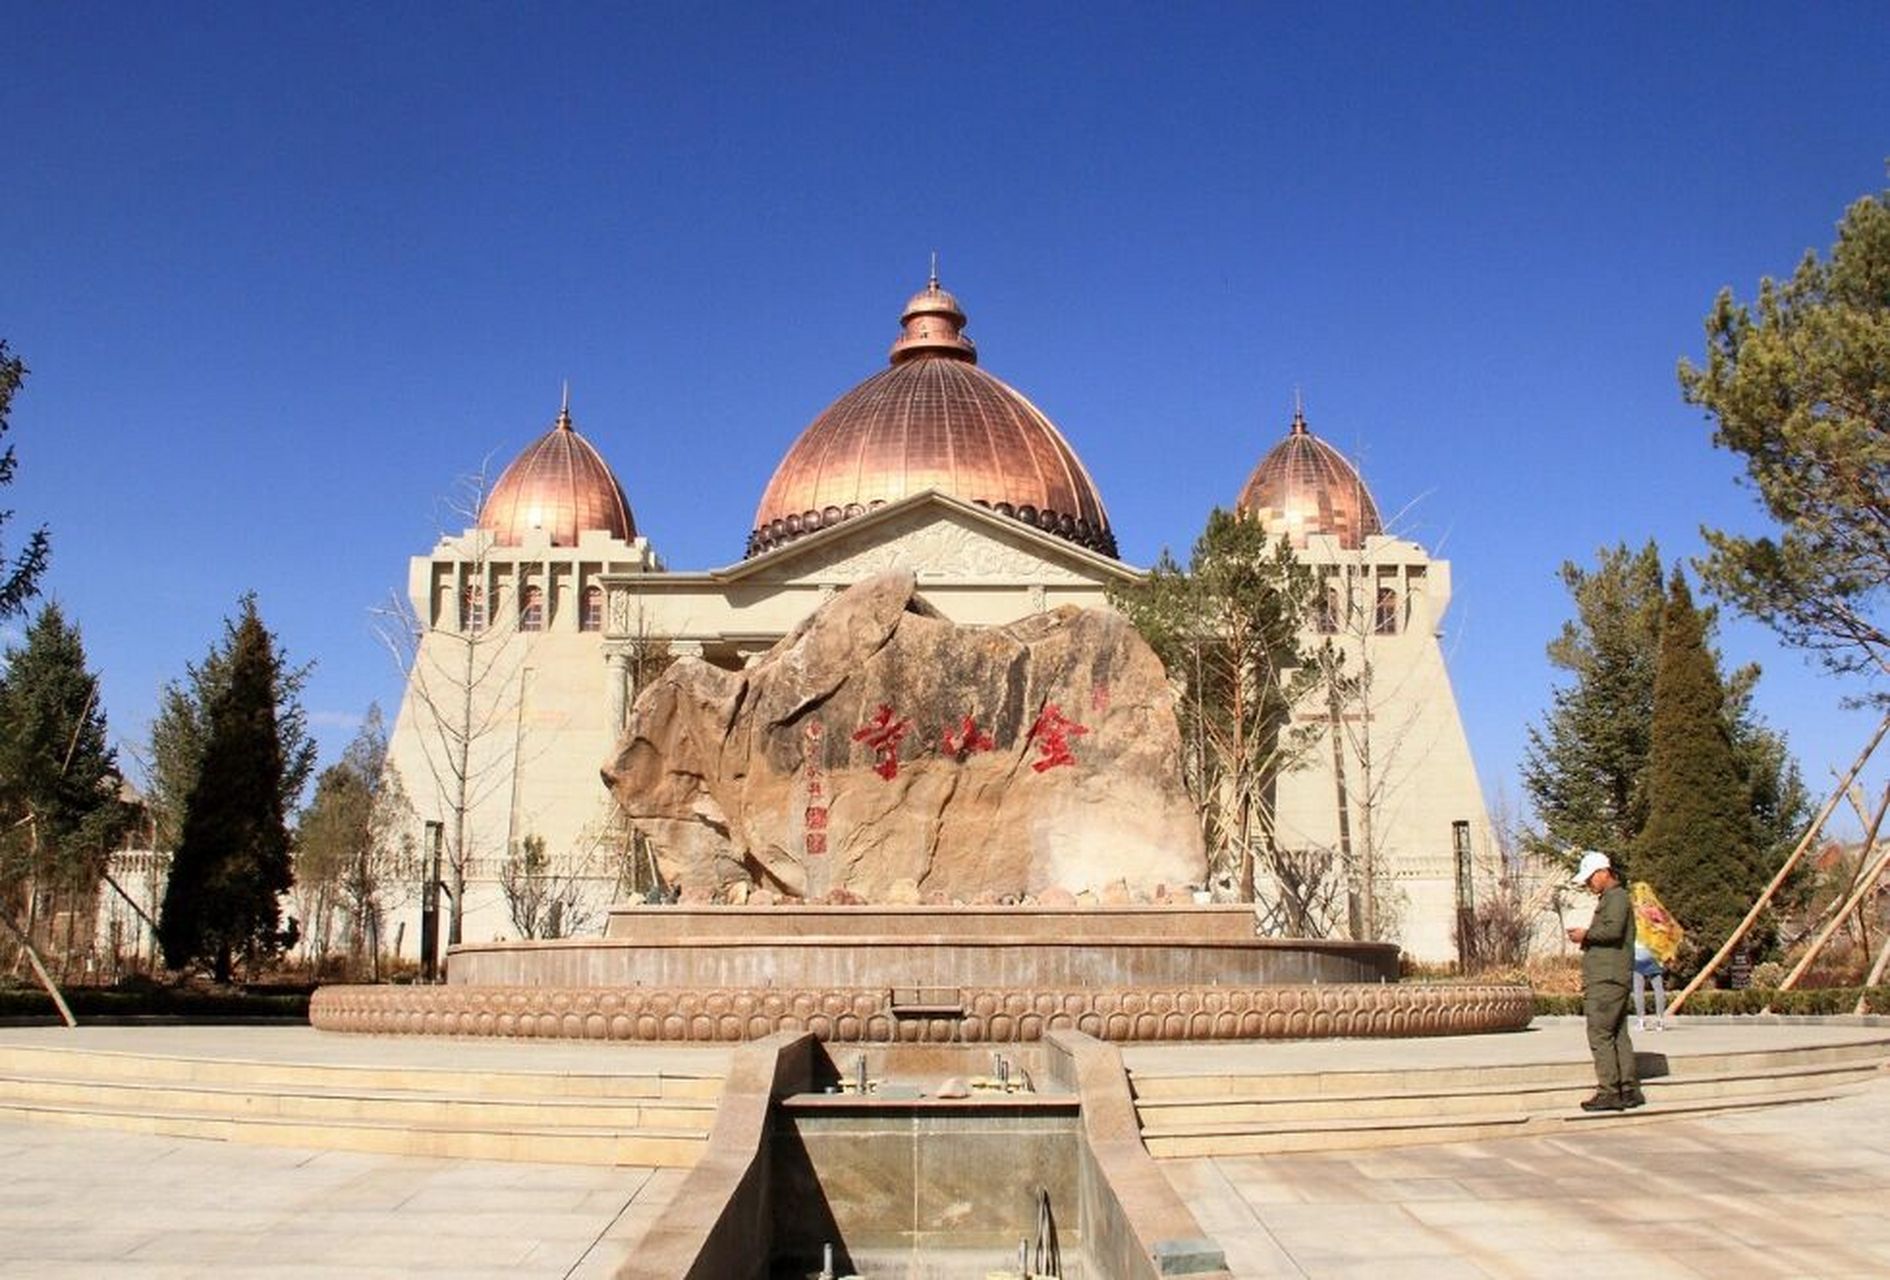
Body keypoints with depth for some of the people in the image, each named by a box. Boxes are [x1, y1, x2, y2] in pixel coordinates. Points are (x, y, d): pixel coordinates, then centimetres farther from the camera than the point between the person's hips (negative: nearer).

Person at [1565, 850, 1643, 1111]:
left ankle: (1609, 1092, -10)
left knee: (1600, 1034, -10)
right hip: (1605, 979, 10)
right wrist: (1586, 938, 13)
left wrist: (1586, 934, -10)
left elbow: (1613, 930, -22)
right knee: (1618, 1035, 10)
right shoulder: (1607, 899, 24)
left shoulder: (1616, 897, -7)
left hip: (1607, 979, -10)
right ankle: (1630, 1090, 11)